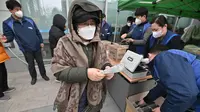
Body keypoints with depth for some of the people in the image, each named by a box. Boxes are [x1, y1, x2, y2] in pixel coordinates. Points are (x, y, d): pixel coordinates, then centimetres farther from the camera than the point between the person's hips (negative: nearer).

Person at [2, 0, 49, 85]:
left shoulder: (29, 20, -2)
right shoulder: (7, 23, -7)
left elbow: (37, 32, 5)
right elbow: (10, 36, -5)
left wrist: (41, 42, 2)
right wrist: (6, 39, -29)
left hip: (37, 47, 1)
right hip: (26, 50, -1)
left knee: (40, 62, 13)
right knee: (31, 64, 14)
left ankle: (43, 74, 34)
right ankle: (33, 77, 37)